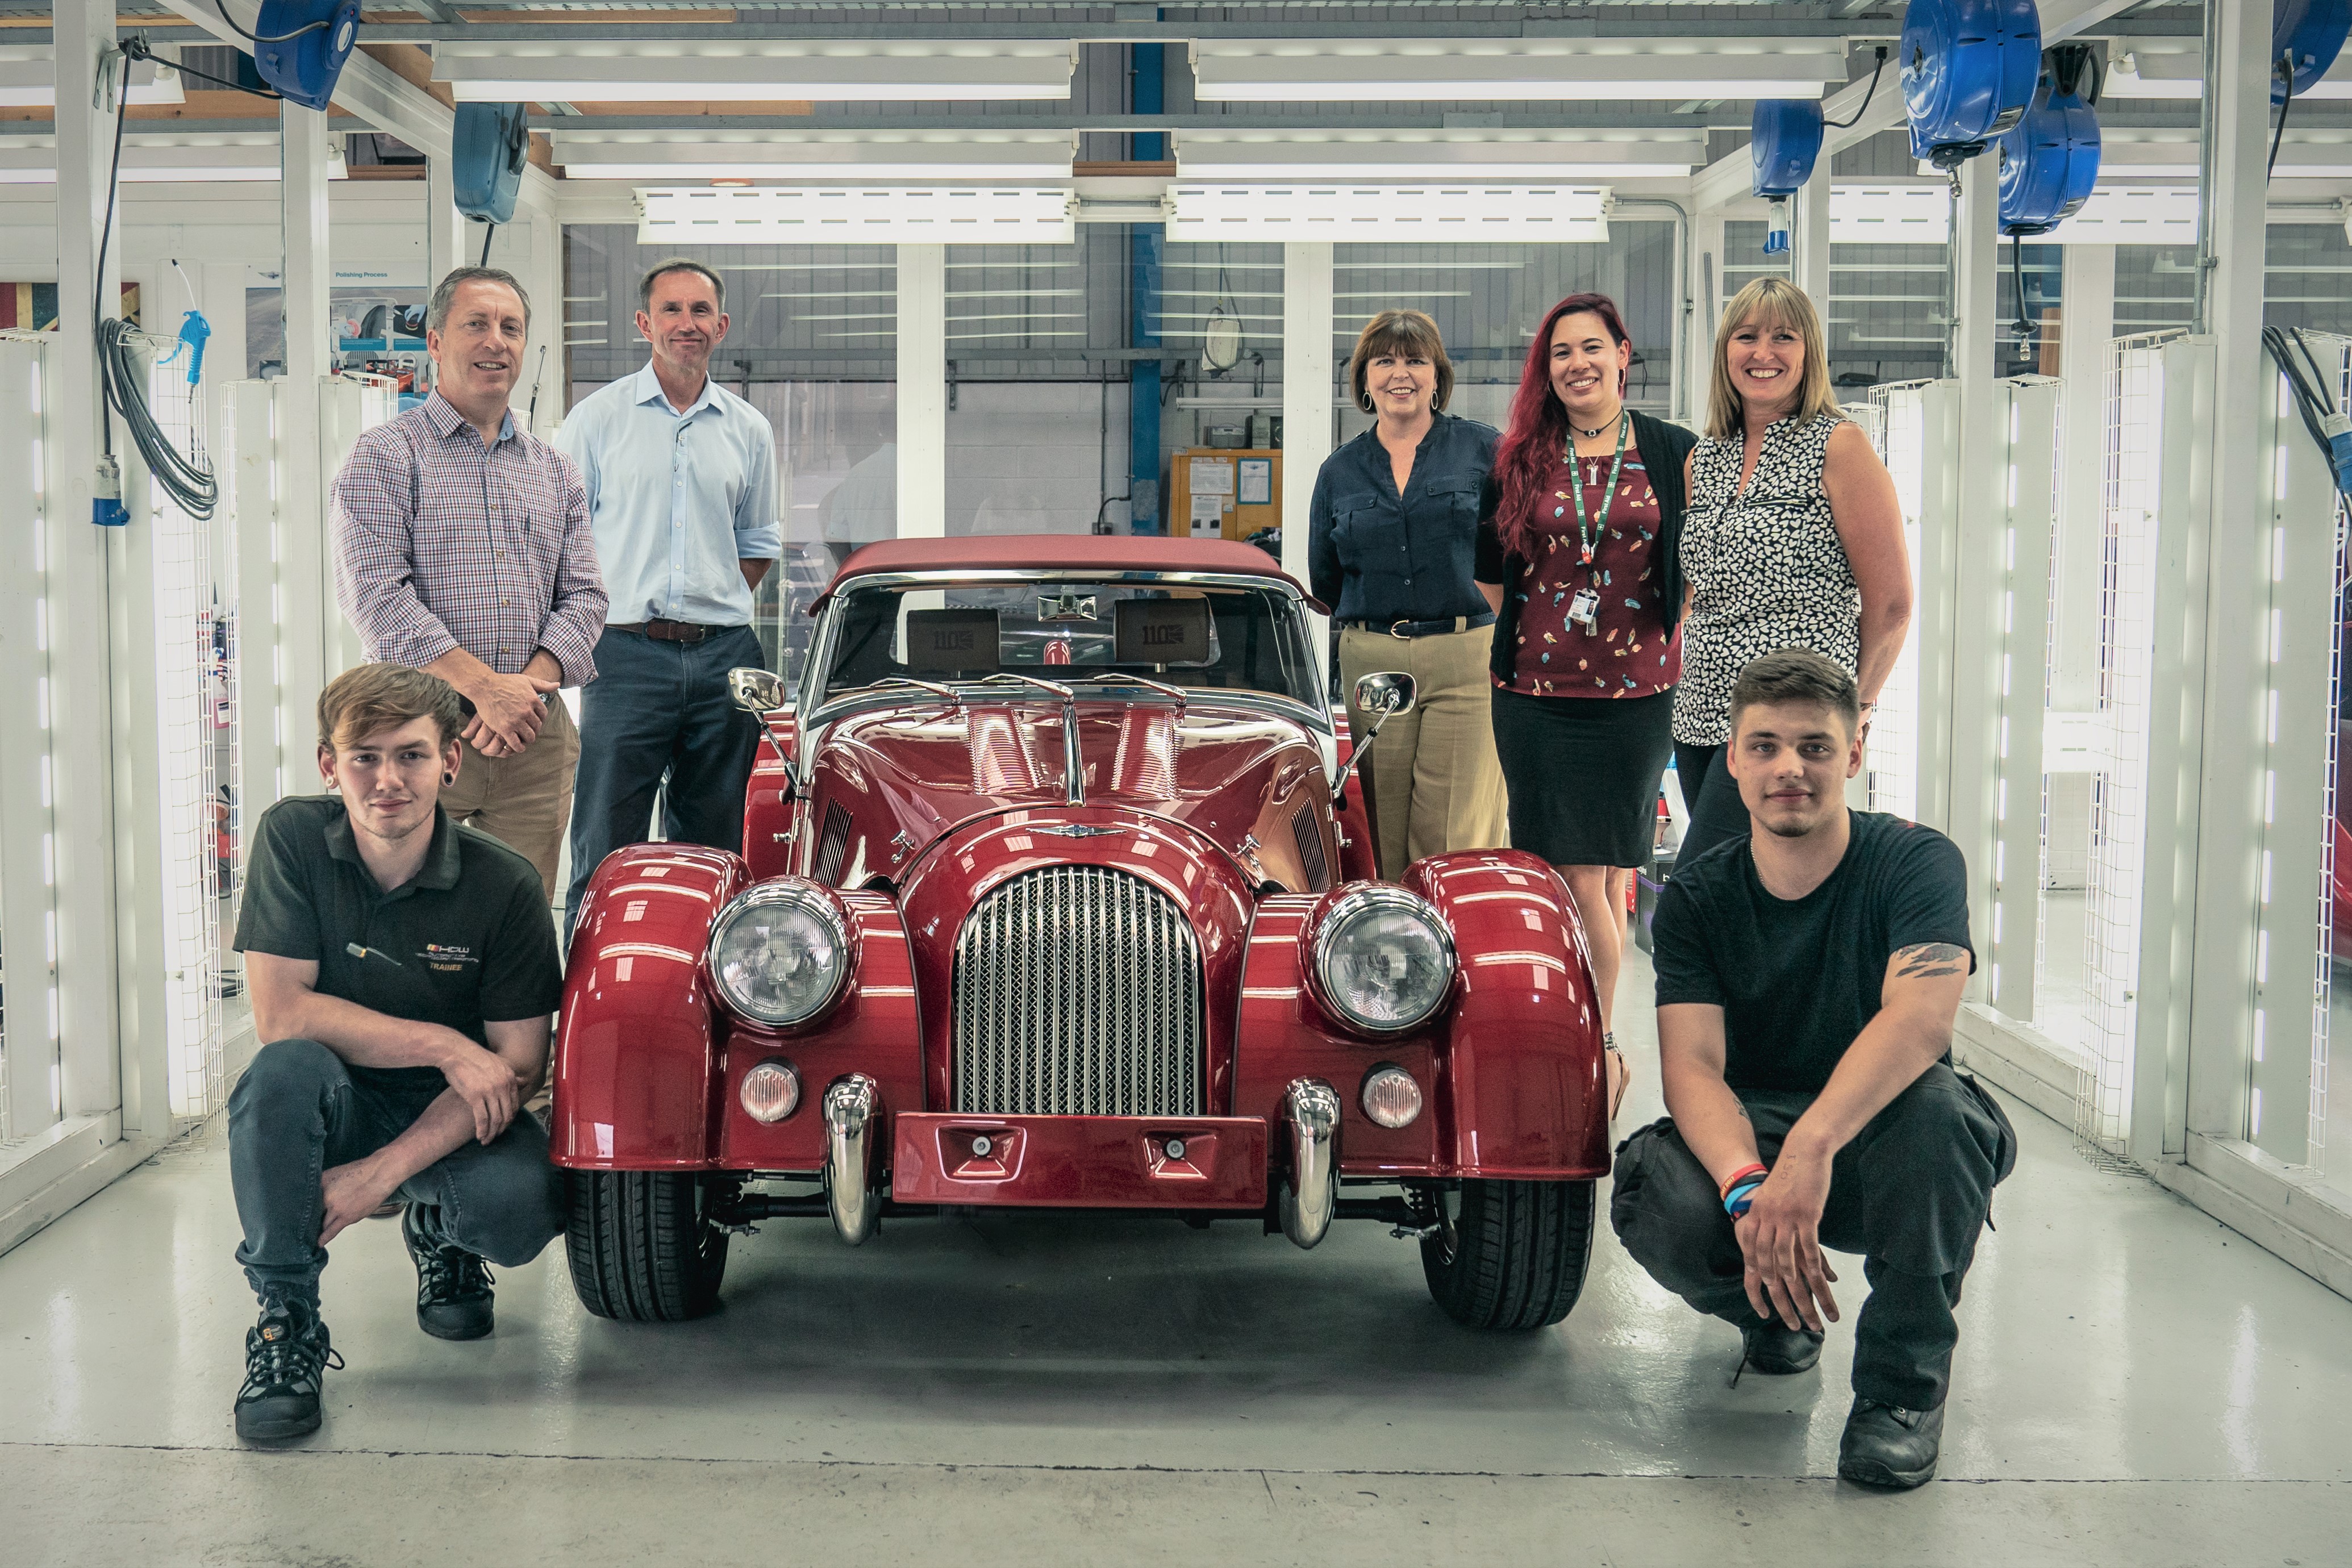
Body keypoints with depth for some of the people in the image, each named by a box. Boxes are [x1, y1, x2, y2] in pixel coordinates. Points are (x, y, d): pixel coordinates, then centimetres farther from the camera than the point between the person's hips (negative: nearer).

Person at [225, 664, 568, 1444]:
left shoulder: (505, 884, -14)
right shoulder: (292, 838, -12)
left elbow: (518, 1064, -13)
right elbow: (279, 1013, -18)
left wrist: (385, 1171, -24)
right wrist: (444, 1045, -24)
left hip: (453, 1117, 0)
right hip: (337, 1105, 0)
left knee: (522, 1206, -31)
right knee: (283, 1071, -34)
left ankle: (440, 1232, 11)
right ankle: (286, 1321, -17)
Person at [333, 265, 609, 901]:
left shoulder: (556, 470, 18)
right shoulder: (385, 455, 2)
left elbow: (583, 595, 11)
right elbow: (377, 593, -10)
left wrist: (530, 683, -9)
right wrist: (482, 685, -17)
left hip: (536, 735, 4)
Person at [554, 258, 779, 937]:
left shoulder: (749, 430, 13)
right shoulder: (597, 418, 4)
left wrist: (717, 610, 8)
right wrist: (598, 621, -4)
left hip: (725, 657, 3)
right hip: (627, 653, -3)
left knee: (712, 852, 9)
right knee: (606, 856, -5)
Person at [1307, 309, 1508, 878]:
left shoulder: (1483, 449, 6)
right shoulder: (1340, 472, 14)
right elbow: (1324, 581, 19)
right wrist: (1380, 619, 13)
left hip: (1467, 661, -3)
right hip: (1370, 664, 3)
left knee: (1461, 840, -8)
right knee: (1382, 844, 1)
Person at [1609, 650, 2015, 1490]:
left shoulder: (1916, 861, -12)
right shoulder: (1695, 898, -3)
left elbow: (1920, 1018, -31)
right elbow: (1693, 1066, -16)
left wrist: (1811, 1146, -47)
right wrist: (1747, 1185, -38)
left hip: (1873, 1140, -2)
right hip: (1744, 1137, 2)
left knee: (1932, 1105, -38)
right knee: (1659, 1207, -32)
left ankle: (1903, 1384, -18)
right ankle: (1775, 1312, 6)